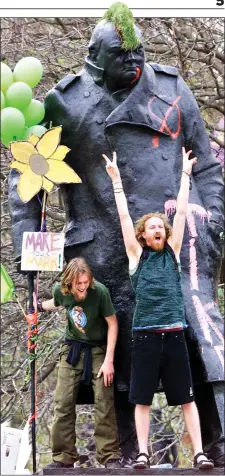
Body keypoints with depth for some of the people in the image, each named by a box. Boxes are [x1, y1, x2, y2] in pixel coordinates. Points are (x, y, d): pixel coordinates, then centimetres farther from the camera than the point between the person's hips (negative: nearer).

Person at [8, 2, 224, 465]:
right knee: (119, 342, 2)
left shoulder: (171, 89, 10)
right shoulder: (64, 102, 5)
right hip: (105, 246, 0)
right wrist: (27, 244, 3)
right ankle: (131, 453, 11)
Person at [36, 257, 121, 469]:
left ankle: (110, 456, -2)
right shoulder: (61, 291, -12)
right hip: (72, 348, 3)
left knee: (104, 403, -10)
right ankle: (64, 457, 6)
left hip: (98, 349, -3)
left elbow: (112, 324, -14)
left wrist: (109, 360, -16)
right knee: (62, 403, -1)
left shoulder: (99, 292, -23)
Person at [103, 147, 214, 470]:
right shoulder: (137, 254, 7)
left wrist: (185, 174, 14)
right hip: (145, 334, -1)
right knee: (142, 398, 3)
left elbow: (182, 212, 12)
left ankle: (199, 453, 1)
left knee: (186, 397, 2)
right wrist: (116, 179, 6)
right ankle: (143, 453, 7)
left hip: (174, 334, 1)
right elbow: (124, 216, 6)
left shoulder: (172, 252, 11)